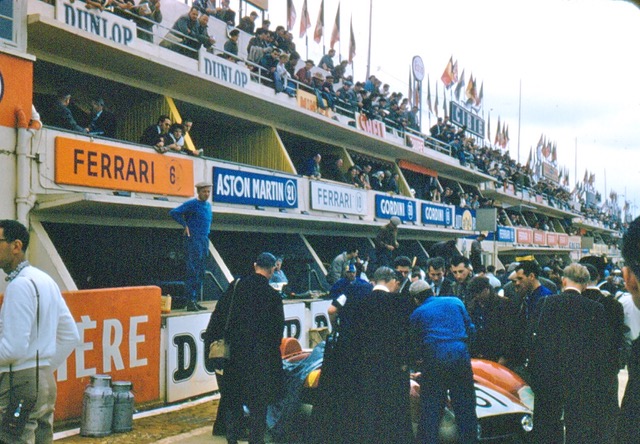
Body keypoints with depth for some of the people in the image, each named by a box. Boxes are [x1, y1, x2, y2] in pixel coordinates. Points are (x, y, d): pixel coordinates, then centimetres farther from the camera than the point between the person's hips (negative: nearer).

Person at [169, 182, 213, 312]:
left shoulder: (208, 205, 16)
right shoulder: (192, 204, -7)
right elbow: (173, 212, -12)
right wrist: (185, 225, -11)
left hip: (205, 240, 8)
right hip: (194, 240, -8)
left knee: (201, 272, 9)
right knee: (193, 271, -11)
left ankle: (194, 301, 15)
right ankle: (190, 302, -10)